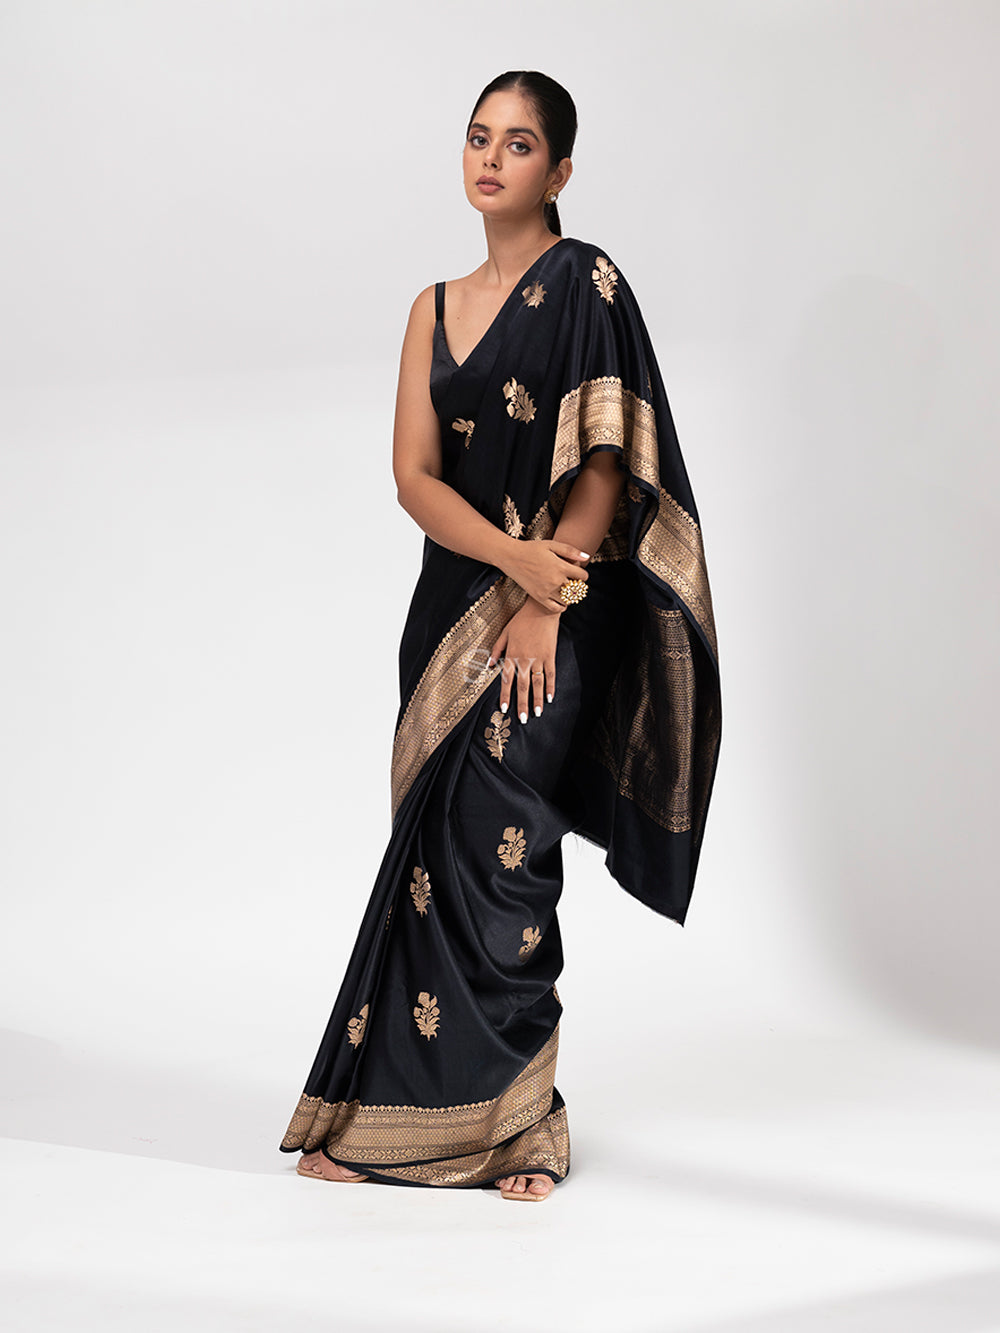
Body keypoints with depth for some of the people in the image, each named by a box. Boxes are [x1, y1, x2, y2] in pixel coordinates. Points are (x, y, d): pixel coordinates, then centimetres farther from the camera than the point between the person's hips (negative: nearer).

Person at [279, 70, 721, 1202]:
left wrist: (541, 605, -18)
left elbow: (608, 466, -11)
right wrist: (511, 555, -14)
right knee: (438, 853, 7)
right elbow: (413, 474, 3)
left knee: (492, 852, -8)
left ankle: (514, 1118, 4)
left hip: (552, 619, -6)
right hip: (453, 601, 6)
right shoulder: (437, 309, 14)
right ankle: (399, 1116, 15)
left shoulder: (583, 284, -4)